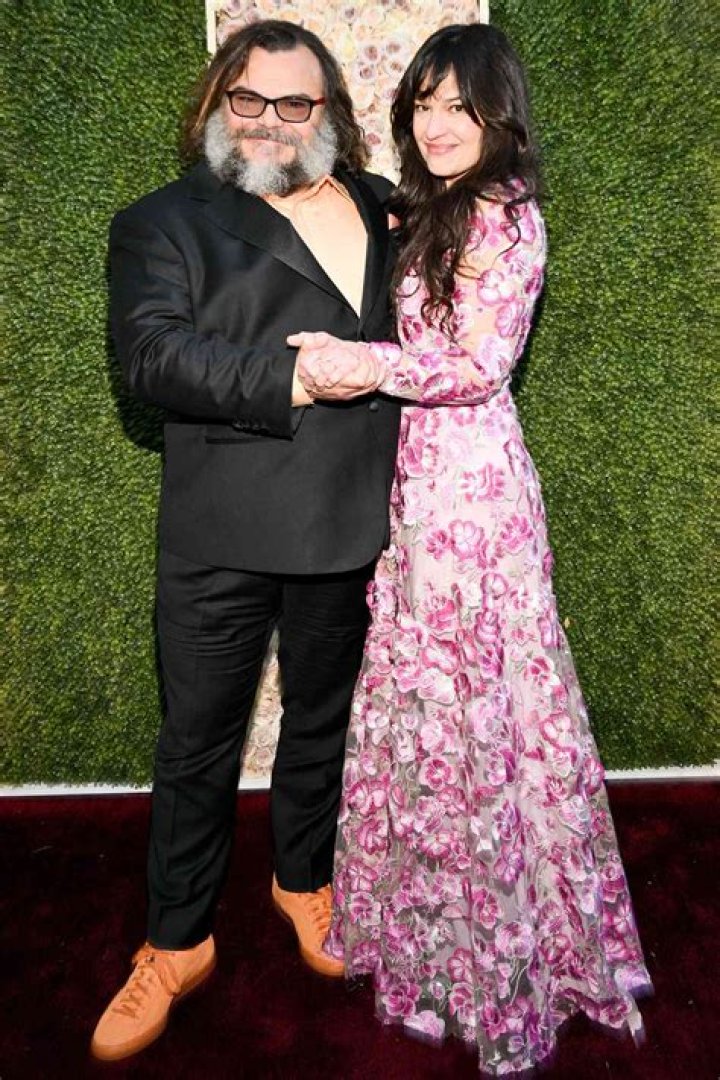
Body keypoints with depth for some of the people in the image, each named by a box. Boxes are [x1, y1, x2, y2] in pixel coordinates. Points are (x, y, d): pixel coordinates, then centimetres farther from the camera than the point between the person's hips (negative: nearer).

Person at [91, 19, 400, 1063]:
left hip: (347, 530, 4)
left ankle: (303, 879, 44)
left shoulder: (383, 206, 14)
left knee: (320, 723, 19)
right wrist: (292, 380, -21)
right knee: (198, 744, 7)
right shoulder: (163, 221, 3)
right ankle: (177, 944, 29)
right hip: (221, 535, -3)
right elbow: (152, 354, -14)